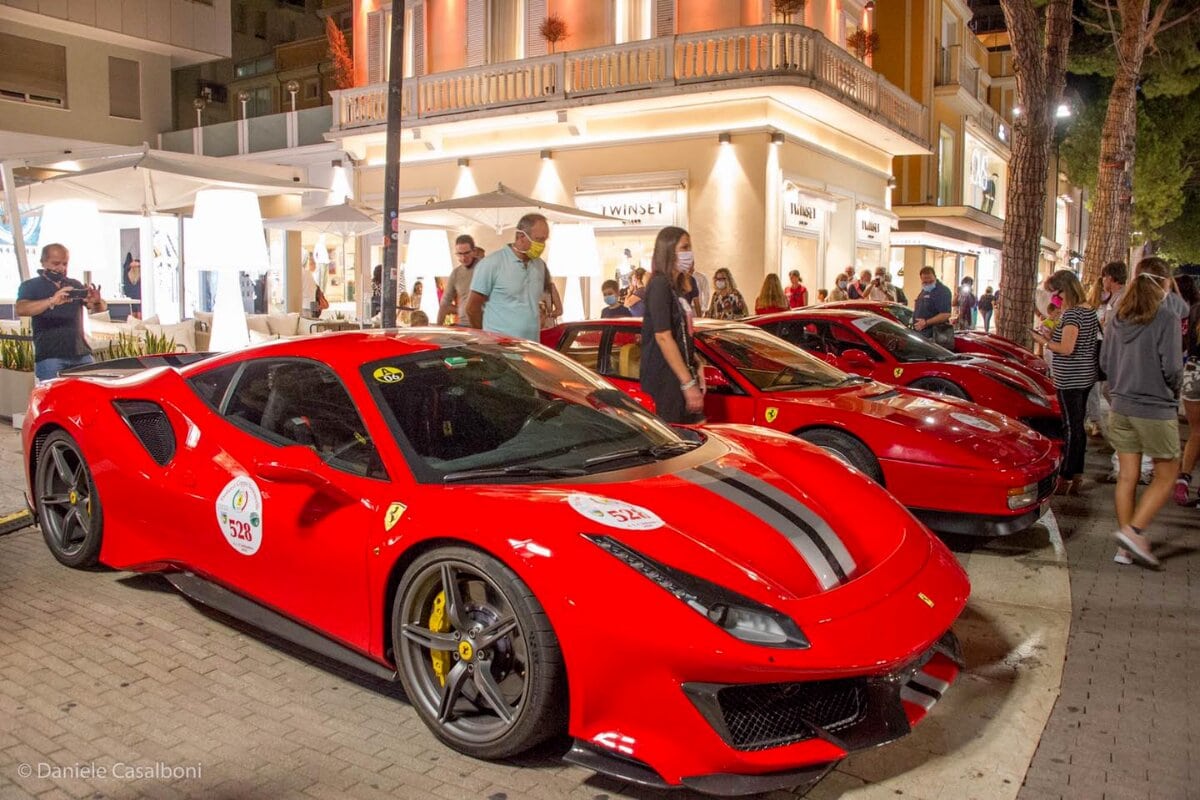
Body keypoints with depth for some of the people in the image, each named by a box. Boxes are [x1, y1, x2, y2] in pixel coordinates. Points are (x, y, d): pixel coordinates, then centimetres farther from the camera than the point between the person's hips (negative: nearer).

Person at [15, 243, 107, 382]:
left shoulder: (75, 285, 17)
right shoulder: (30, 286, 5)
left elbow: (101, 308, 11)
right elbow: (20, 309, -13)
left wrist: (97, 301, -15)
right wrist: (51, 301, -30)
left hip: (81, 354, 4)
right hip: (49, 357, -4)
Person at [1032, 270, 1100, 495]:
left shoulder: (1071, 314, -17)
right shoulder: (1089, 311, 11)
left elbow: (1066, 348, -22)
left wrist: (1044, 341, -7)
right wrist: (1052, 337, 12)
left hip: (1070, 379, -9)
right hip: (1085, 377, 9)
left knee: (1071, 427, -4)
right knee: (1078, 426, 14)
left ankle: (1065, 478, 2)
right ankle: (1076, 477, 21)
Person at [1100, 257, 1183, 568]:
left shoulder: (1118, 316, 4)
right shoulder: (1166, 315, -13)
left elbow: (1104, 361, 8)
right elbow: (1172, 367, -15)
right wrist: (1172, 388, 5)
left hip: (1121, 407, 6)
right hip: (1156, 410, -5)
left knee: (1127, 476, 11)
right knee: (1166, 475, 10)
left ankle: (1126, 547, 16)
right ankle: (1134, 530, -3)